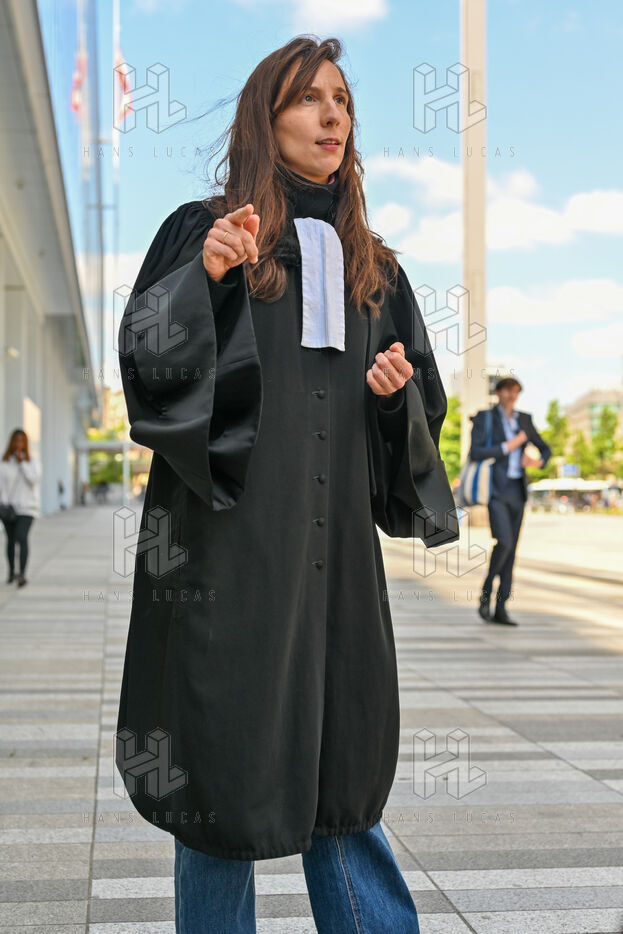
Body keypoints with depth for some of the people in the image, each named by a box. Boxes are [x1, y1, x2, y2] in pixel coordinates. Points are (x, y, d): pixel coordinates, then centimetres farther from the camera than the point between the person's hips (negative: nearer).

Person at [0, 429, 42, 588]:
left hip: (26, 507, -3)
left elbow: (35, 479, -13)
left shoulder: (33, 460, 2)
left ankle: (22, 574, -27)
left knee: (22, 537, -20)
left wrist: (22, 462, -14)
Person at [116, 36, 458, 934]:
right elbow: (147, 366, -7)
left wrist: (399, 391, -3)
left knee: (335, 769, 12)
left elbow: (424, 409, 19)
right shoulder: (205, 231, 3)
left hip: (333, 549, 4)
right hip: (231, 544, -4)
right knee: (228, 766, 3)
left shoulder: (374, 267, 15)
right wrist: (205, 277, -22)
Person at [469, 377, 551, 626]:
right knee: (503, 542, -21)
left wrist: (538, 461, -5)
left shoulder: (523, 419, 12)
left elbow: (545, 449, 18)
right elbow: (475, 453, -14)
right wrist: (507, 446, -15)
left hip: (517, 490, 5)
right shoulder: (483, 417, -2)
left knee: (511, 548, 3)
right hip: (495, 489, -5)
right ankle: (485, 594, -1)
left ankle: (500, 609, 8)